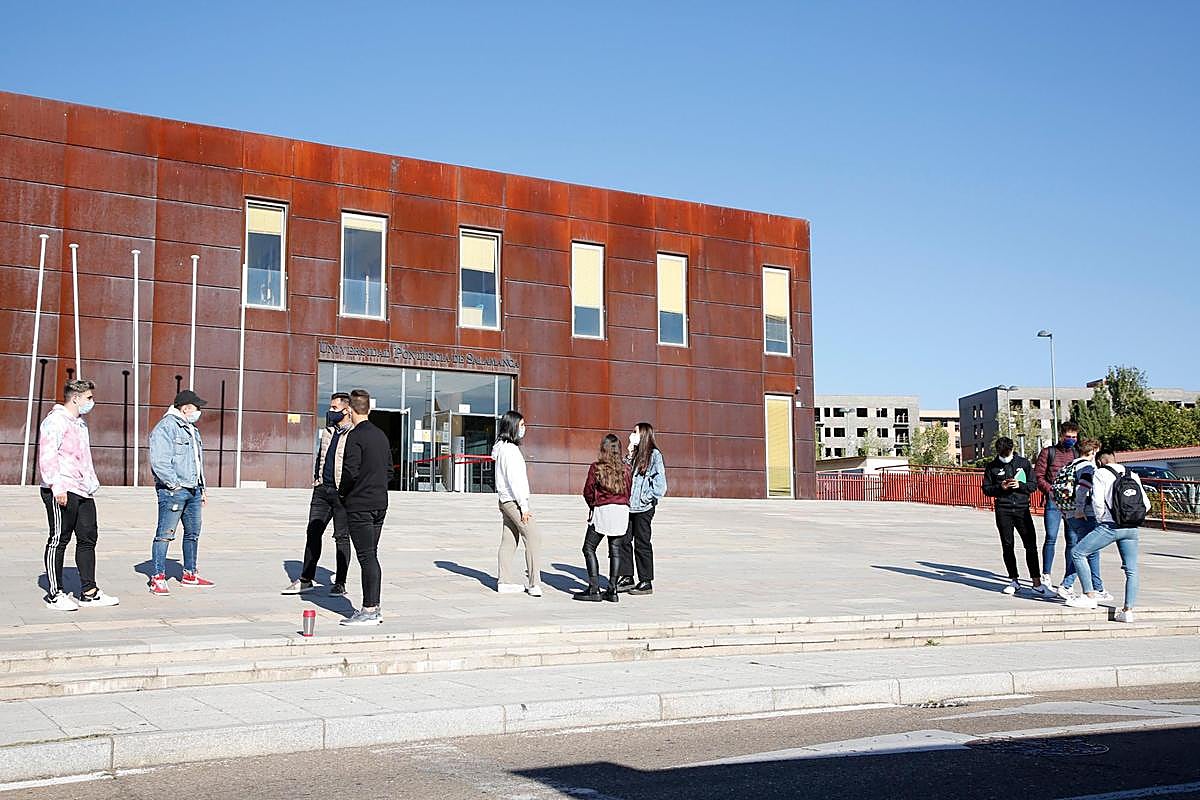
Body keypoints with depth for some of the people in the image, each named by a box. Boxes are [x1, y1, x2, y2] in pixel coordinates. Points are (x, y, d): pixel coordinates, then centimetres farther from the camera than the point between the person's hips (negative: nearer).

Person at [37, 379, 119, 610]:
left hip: (83, 492, 9)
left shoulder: (80, 423, 22)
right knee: (59, 540, -2)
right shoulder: (56, 420, -8)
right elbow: (47, 455, -17)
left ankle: (89, 593, 14)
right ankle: (55, 594, 5)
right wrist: (57, 486, -23)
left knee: (88, 539, 9)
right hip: (62, 492, -9)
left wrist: (92, 483, 22)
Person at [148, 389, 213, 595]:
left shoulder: (192, 429, 20)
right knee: (165, 535, -7)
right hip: (172, 491, -9)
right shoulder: (165, 427, -10)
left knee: (193, 533, 15)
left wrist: (203, 487, 22)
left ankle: (189, 574, 26)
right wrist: (174, 484, -19)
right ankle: (158, 578, -4)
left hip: (193, 491, 9)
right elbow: (159, 461, -18)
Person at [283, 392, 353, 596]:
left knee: (342, 537, 1)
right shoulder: (327, 432, 15)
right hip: (322, 489, 7)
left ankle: (340, 583, 9)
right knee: (313, 533, 7)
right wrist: (316, 479, 15)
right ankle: (305, 579, 15)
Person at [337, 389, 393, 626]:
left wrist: (342, 492, -2)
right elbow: (389, 471, 15)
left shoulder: (355, 436, -12)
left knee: (367, 556, -6)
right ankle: (373, 607, 16)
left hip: (359, 505, -8)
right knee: (371, 555, 13)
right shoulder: (382, 436, 13)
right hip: (380, 503, 8)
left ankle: (369, 610, -4)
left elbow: (350, 471, -18)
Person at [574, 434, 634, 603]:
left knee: (589, 548, 5)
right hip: (622, 510, 4)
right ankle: (612, 590, 7)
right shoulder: (627, 469, 4)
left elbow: (588, 492, -1)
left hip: (602, 510, -4)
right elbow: (629, 492, 9)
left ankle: (594, 589, -1)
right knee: (615, 550, 8)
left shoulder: (596, 467, -5)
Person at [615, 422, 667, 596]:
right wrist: (629, 456, 8)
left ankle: (646, 582, 8)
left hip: (643, 508, -7)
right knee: (624, 541, 8)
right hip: (628, 505, 7)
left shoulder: (654, 454, -7)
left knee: (642, 544, -1)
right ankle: (627, 578, 18)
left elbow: (660, 480, -11)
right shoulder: (635, 454, 16)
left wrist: (648, 497, -13)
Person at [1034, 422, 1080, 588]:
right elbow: (1038, 476, 1)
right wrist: (1052, 490, -12)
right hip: (1054, 501, -3)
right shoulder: (1048, 452, 5)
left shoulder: (1078, 454, 14)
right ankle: (1046, 575, 5)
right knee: (1051, 538, -6)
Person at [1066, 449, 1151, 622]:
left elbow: (1097, 502, -10)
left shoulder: (1100, 474, 1)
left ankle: (1090, 596, 2)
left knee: (1078, 553, 5)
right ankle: (1128, 610, 7)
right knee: (1131, 570, 11)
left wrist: (1100, 520, 5)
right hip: (1132, 529, 6)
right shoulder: (1133, 476, 16)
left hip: (1109, 526, -6)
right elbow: (1146, 504, 12)